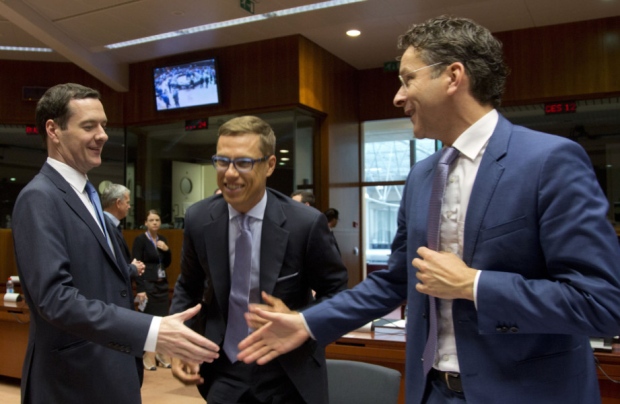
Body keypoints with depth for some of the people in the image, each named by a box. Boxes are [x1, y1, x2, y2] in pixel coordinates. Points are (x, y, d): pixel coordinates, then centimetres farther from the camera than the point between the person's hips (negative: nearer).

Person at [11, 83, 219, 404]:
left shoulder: (84, 193, 11)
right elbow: (55, 296, -29)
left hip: (107, 368, 9)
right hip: (73, 378, -9)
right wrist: (150, 331, -36)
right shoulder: (39, 198, -19)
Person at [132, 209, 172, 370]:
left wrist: (167, 250, -6)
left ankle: (160, 353, 17)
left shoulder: (163, 239, 10)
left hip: (162, 284, 6)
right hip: (147, 284, -6)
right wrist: (140, 289, -17)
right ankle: (148, 354, 8)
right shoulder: (140, 239, -8)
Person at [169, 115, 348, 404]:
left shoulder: (306, 223, -18)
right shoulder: (198, 218, -8)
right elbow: (188, 287, 7)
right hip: (223, 373, 2)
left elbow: (336, 291, -5)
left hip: (289, 377, -1)